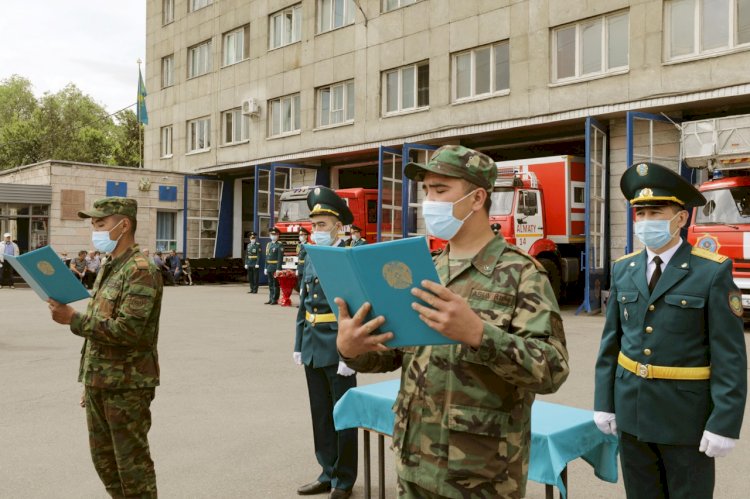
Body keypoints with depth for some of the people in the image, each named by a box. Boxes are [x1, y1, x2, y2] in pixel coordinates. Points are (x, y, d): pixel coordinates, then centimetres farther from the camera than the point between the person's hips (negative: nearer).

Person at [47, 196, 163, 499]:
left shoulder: (141, 271, -16)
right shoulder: (108, 268, 14)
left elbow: (128, 329, -25)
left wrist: (74, 319, -22)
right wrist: (89, 381, 20)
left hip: (127, 385, -9)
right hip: (99, 382, 9)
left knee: (132, 462, 1)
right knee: (103, 457, 18)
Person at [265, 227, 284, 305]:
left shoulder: (280, 245, -7)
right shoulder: (268, 244, 15)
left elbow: (280, 258, -14)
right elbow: (267, 257, 17)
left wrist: (278, 269, -20)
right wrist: (266, 268, 13)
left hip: (276, 267, -7)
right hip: (269, 267, 7)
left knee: (275, 284, -2)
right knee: (270, 284, 11)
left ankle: (275, 300, 3)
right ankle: (270, 299, 17)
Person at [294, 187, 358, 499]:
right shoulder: (310, 262, 11)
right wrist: (298, 345, 12)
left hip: (337, 352, -7)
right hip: (313, 351, 7)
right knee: (320, 414, 16)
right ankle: (327, 473, 30)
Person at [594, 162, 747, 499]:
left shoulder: (713, 272, -11)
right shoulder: (623, 269, 3)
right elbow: (611, 341, 5)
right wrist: (604, 402, 4)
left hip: (687, 415, -4)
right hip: (632, 411, 4)